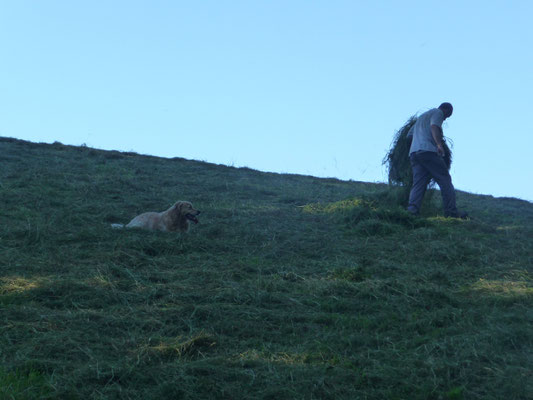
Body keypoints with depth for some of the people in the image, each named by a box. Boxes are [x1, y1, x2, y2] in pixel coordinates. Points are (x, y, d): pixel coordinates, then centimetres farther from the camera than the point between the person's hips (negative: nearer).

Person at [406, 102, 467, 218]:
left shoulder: (421, 117, 33)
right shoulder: (437, 113, 7)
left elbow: (409, 134, 33)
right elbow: (434, 127, -13)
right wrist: (439, 144, -25)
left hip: (414, 153, 8)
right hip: (428, 150, -8)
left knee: (418, 183, -3)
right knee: (445, 180, -3)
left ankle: (412, 207, -24)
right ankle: (451, 211, -8)